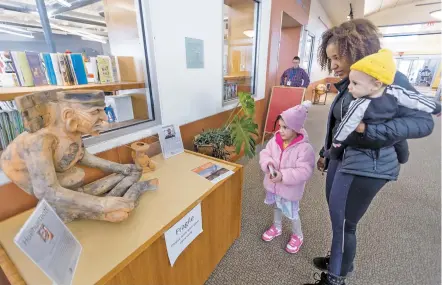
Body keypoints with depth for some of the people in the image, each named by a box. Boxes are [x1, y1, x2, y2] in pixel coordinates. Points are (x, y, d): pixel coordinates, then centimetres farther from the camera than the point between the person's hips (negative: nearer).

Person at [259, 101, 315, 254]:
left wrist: (283, 176, -34)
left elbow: (305, 172, -27)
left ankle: (297, 236, 46)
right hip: (273, 185, 5)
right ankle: (276, 227, 55)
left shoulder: (304, 148, -25)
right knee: (276, 207, 27)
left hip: (290, 189, -5)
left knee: (292, 214, 16)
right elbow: (264, 154, -3)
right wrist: (267, 163, -25)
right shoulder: (275, 140, -11)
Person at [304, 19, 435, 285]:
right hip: (341, 158, 7)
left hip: (365, 165, -7)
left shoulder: (390, 79, -13)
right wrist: (325, 153, 18)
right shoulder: (349, 83, 9)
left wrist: (369, 129, -27)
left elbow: (424, 121, -16)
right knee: (338, 218, 19)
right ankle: (338, 260, 42)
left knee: (344, 223, 6)